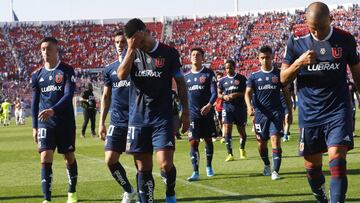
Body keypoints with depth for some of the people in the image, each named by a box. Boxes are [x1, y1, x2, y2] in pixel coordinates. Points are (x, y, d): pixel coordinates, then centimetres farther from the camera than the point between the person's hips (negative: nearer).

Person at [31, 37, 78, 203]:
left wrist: (53, 110, -28)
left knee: (69, 157, 10)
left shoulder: (67, 70, -4)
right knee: (45, 159, -11)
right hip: (45, 122, 2)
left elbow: (69, 94, -14)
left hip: (66, 122, -2)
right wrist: (35, 126, 9)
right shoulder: (37, 75, 7)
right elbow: (35, 102, 12)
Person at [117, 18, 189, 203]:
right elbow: (121, 75, -11)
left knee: (165, 163, -12)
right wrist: (131, 49, -16)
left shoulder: (169, 53, 0)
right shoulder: (131, 53, 6)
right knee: (143, 167, 4)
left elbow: (180, 82, 7)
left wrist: (185, 111, 4)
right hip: (138, 117, 3)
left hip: (162, 117, -2)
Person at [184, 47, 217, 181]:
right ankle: (195, 172, -10)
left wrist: (209, 105, -24)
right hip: (192, 115, 1)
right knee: (193, 142, -8)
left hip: (207, 113, -1)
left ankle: (209, 166, 29)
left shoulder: (208, 74, 0)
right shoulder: (186, 77, 9)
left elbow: (214, 92, -6)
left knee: (208, 140, 10)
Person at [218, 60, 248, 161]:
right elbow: (219, 94, 14)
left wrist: (237, 94, -16)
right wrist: (224, 96, -8)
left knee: (241, 130, 9)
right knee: (227, 129, -12)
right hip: (227, 106, 1)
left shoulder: (241, 78, 1)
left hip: (240, 106, -1)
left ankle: (242, 150, 37)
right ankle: (230, 154, -10)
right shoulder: (222, 80, 9)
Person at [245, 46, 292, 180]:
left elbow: (286, 93, 10)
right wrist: (249, 106, -20)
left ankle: (275, 171, -18)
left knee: (276, 139, -15)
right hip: (260, 113, 2)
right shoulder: (254, 76, 6)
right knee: (261, 142, 9)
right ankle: (266, 165, 35)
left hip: (276, 111, -1)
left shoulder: (278, 74, 5)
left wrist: (289, 112, 9)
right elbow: (248, 93, 0)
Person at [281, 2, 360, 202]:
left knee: (337, 159, -16)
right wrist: (299, 62, -15)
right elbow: (284, 79, 2)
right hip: (309, 112, 2)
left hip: (338, 110, -1)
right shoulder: (297, 41, -1)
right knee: (312, 164, 9)